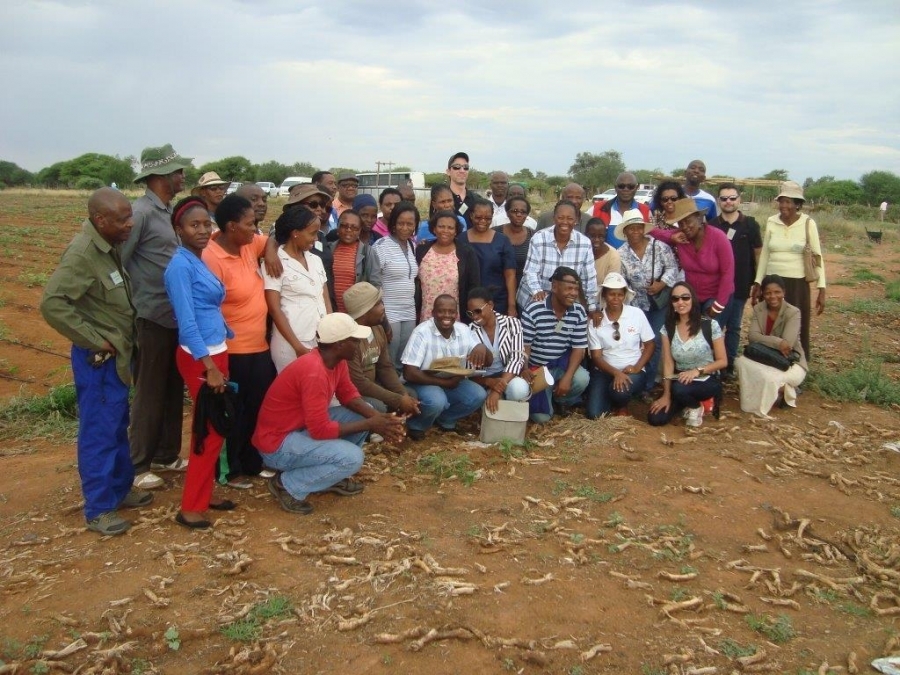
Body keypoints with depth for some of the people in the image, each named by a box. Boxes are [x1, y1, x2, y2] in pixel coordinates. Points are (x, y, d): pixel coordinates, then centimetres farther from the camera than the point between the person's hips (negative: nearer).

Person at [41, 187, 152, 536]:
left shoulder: (110, 246, 5)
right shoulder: (82, 253, -21)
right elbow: (51, 303, -28)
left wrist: (121, 340, 8)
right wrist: (96, 341, -23)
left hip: (118, 354, 9)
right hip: (99, 358, -9)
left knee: (118, 426, 19)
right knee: (99, 431, 0)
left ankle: (120, 487, 34)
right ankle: (98, 509, 11)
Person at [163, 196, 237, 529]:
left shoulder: (200, 262, 11)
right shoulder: (181, 266, -16)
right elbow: (187, 322, -22)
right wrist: (209, 366, -25)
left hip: (216, 351, 9)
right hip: (199, 357, -9)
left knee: (214, 427, 16)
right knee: (210, 430, -3)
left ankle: (204, 494, 29)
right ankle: (190, 507, 8)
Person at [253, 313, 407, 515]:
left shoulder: (336, 360, -3)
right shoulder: (314, 372, -31)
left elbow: (348, 395, 10)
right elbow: (320, 430, -29)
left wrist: (379, 417, -9)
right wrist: (369, 425, -20)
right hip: (277, 443, -9)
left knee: (363, 414, 5)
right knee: (352, 457, -23)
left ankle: (331, 477, 15)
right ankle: (287, 485, -5)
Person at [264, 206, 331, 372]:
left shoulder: (316, 260, 10)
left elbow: (326, 299, 12)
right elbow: (274, 309, -11)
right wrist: (298, 347, -14)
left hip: (322, 341, 6)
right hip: (291, 345, -5)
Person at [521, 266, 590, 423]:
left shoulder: (579, 312, -8)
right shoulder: (533, 310, -19)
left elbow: (579, 348, -6)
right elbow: (524, 346, -14)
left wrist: (567, 377, -22)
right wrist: (523, 369, -35)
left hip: (561, 363, 3)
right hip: (536, 367, -3)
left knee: (582, 379, -30)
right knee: (541, 417, -12)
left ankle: (562, 400, 6)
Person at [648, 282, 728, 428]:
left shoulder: (710, 325, -12)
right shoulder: (668, 328, -2)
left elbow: (723, 361, -7)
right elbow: (668, 364, -4)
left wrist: (697, 371, -23)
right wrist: (666, 394, -11)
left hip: (707, 381, -4)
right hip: (680, 381, 4)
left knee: (679, 389, -37)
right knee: (655, 419, -13)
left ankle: (696, 406, -1)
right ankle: (687, 403, 16)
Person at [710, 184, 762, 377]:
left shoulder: (750, 224, 2)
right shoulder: (712, 225, 1)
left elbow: (758, 253, 6)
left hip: (741, 285, 1)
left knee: (734, 327, 10)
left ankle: (729, 365, 19)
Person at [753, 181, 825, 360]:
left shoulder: (808, 223, -5)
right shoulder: (771, 222, 2)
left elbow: (818, 257, -3)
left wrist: (821, 289, -7)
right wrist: (757, 283, 7)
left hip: (798, 284, -2)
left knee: (797, 329, 3)